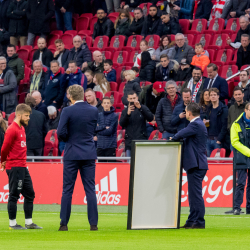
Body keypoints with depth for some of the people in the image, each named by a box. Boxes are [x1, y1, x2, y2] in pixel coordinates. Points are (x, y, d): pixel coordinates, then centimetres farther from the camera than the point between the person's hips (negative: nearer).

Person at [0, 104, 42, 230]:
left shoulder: (21, 128, 15)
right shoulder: (12, 130, -14)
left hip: (23, 167, 9)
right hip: (14, 167, -9)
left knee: (30, 194, 11)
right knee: (14, 195, -3)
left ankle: (29, 222, 17)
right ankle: (12, 223, 4)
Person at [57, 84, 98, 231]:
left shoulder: (68, 111, -11)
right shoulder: (94, 111, 1)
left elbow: (61, 133, -13)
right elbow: (93, 130, 11)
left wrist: (68, 139, 7)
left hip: (72, 154, -3)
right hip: (89, 154, 3)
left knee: (67, 190, 4)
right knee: (90, 190, 5)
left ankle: (64, 224, 5)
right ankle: (93, 223, 2)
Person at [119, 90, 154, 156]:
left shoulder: (143, 108, 7)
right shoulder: (125, 111, 12)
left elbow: (150, 118, -9)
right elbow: (121, 124, -1)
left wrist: (140, 108, -19)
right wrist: (128, 114, -18)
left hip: (141, 140, -2)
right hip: (129, 141, 2)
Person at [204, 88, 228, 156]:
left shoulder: (223, 109, -6)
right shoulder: (209, 108, 15)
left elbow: (225, 126, -12)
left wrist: (219, 139, -17)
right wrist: (205, 122, 0)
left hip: (218, 140, -6)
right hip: (209, 139, 6)